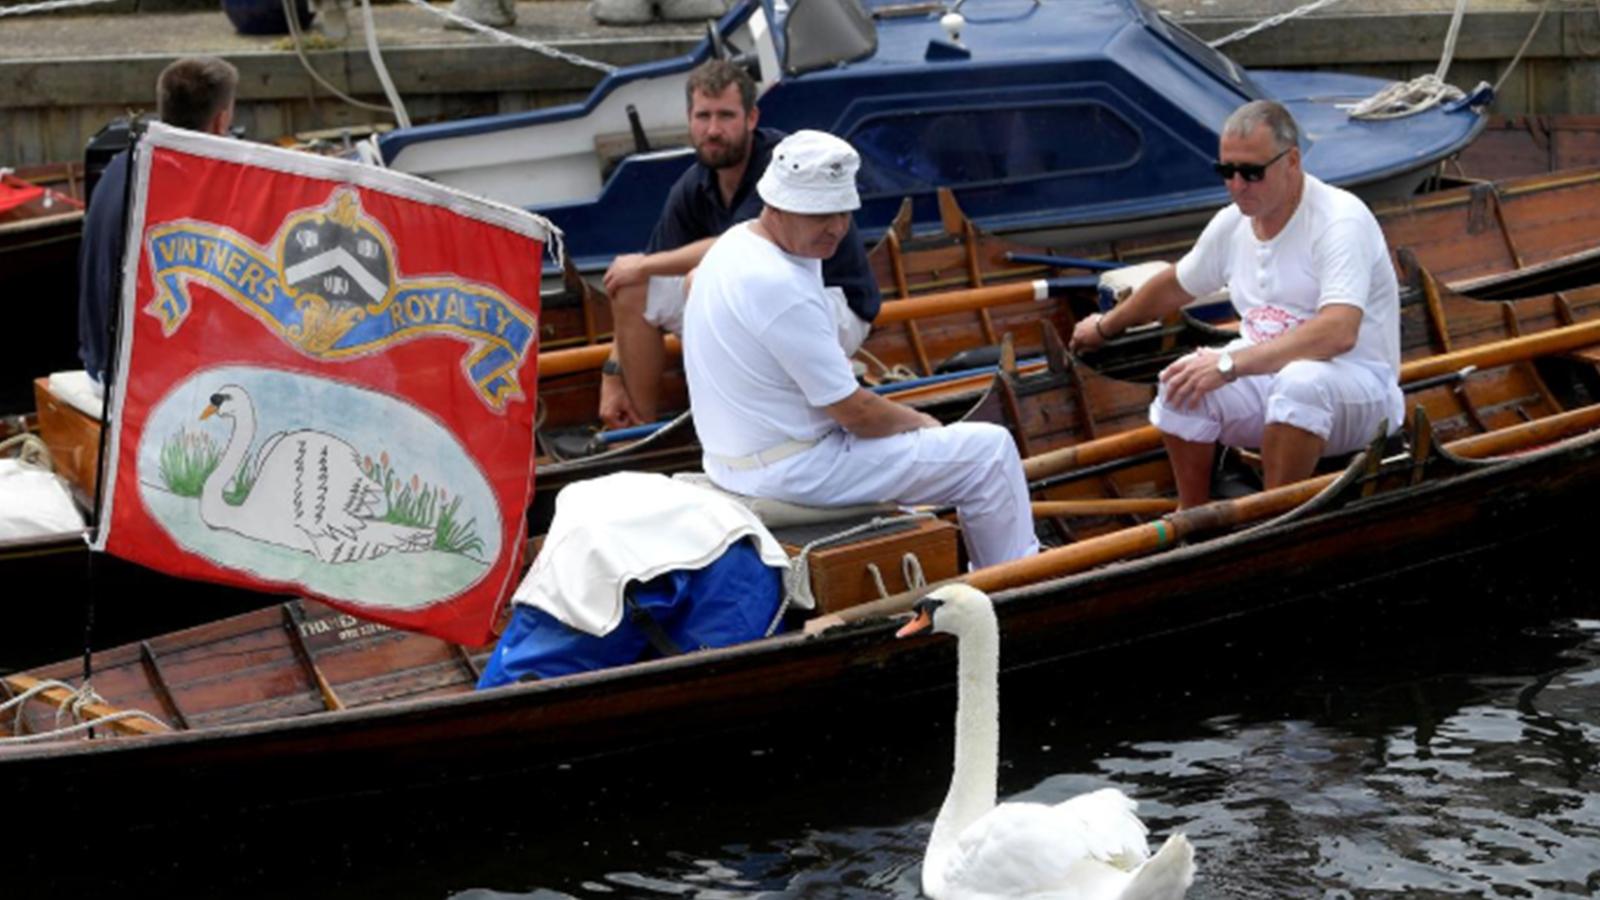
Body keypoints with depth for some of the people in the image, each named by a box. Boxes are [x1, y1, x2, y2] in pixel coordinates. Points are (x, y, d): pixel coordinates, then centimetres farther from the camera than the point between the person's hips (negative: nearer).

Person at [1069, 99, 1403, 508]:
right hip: (1269, 378, 7)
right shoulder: (1233, 223, 5)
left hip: (1357, 385, -6)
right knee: (1182, 383, -19)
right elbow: (1174, 285, 27)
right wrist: (1105, 326, 40)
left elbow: (1339, 333, -33)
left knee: (1301, 381, -39)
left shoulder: (1340, 220, -19)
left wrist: (1231, 364, -36)